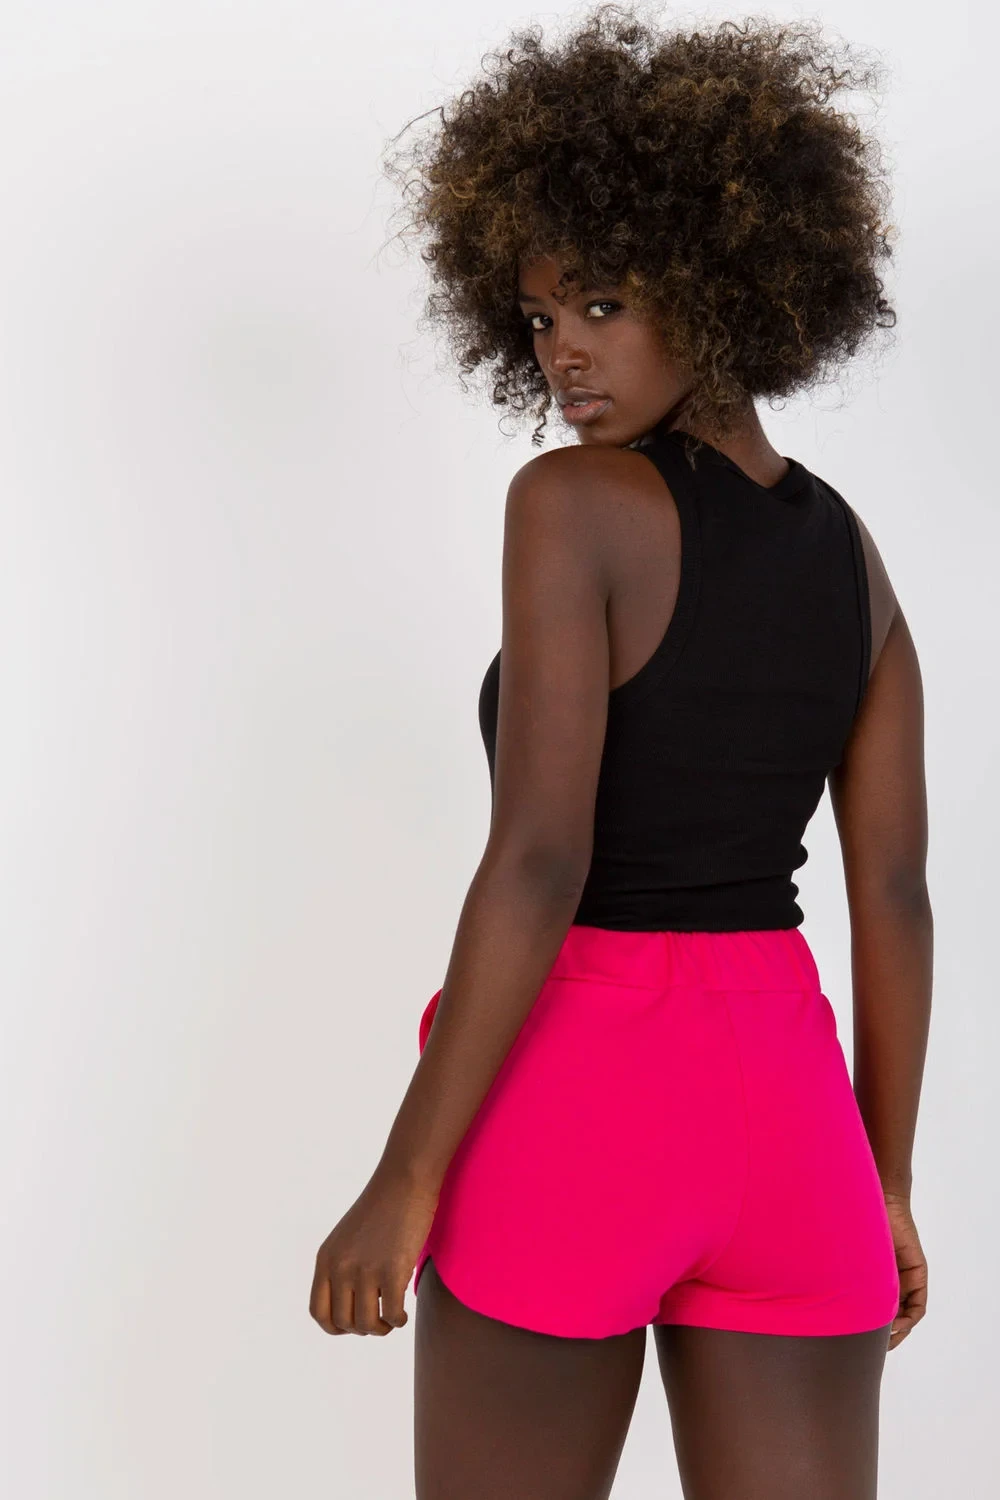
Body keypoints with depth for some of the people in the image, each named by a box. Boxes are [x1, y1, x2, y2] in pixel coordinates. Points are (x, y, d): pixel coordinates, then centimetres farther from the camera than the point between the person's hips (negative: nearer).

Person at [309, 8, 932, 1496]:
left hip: (571, 1107, -5)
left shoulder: (571, 500, -11)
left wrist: (404, 1182, -13)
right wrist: (887, 1182, 17)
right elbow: (896, 895, 9)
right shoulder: (851, 550, 9)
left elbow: (538, 861, -19)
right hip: (782, 1103, 6)